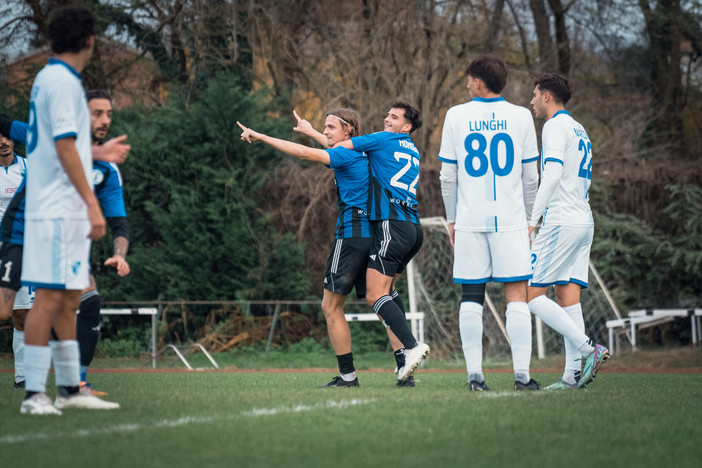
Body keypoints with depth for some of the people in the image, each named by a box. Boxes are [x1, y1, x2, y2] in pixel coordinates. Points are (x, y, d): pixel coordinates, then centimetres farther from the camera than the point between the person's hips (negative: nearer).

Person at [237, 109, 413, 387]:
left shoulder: (347, 155, -8)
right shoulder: (362, 154, 17)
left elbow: (304, 153, -18)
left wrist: (260, 137, -14)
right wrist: (311, 132, 53)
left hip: (352, 234, -9)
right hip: (374, 234, 9)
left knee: (331, 307, 0)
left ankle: (347, 375, -1)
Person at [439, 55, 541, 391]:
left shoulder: (456, 116, 2)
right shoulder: (520, 117, 3)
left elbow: (448, 176, 4)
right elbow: (531, 177, 5)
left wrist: (452, 219, 14)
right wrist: (529, 218, 16)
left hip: (470, 220, 1)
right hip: (510, 218, -1)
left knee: (471, 295, 5)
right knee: (517, 294, -1)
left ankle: (475, 375, 2)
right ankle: (522, 374, -7)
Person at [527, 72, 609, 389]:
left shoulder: (555, 127, -7)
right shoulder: (579, 131, 22)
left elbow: (553, 175, -19)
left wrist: (532, 220, -20)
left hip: (562, 222, -9)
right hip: (584, 221, 9)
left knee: (532, 294, -6)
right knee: (568, 295, 4)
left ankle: (587, 349, -16)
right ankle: (573, 373, -2)